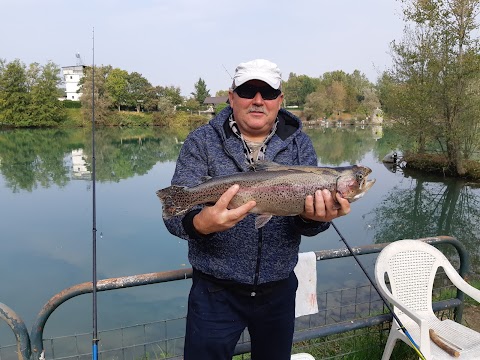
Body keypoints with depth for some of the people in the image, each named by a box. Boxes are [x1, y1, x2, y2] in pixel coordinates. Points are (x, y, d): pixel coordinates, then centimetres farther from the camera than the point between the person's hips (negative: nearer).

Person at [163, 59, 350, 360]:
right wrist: (202, 224, -37)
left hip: (279, 289, 3)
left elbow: (305, 225, -7)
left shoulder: (299, 145, -1)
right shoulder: (202, 142, -7)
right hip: (216, 291, -2)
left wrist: (312, 216, -31)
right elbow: (176, 213, -15)